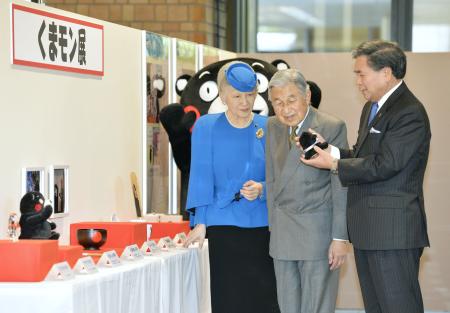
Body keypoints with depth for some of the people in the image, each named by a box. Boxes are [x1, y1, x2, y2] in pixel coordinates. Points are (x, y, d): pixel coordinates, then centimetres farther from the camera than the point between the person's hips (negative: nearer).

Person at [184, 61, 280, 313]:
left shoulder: (268, 128, 5)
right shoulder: (207, 127, 2)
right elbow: (201, 177, 1)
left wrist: (262, 190, -14)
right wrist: (200, 222, -4)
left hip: (263, 227, 1)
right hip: (224, 228, -1)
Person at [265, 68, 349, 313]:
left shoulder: (332, 127, -10)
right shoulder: (273, 127, 7)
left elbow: (341, 187, -9)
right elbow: (271, 179, 11)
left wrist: (340, 238, -11)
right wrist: (272, 226, 7)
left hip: (318, 229, -5)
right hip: (282, 231, 5)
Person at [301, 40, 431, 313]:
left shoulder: (409, 113, -15)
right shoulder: (372, 108, 17)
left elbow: (384, 164, -21)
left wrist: (334, 164, -13)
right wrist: (330, 150, 1)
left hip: (393, 230, -10)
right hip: (368, 229, 10)